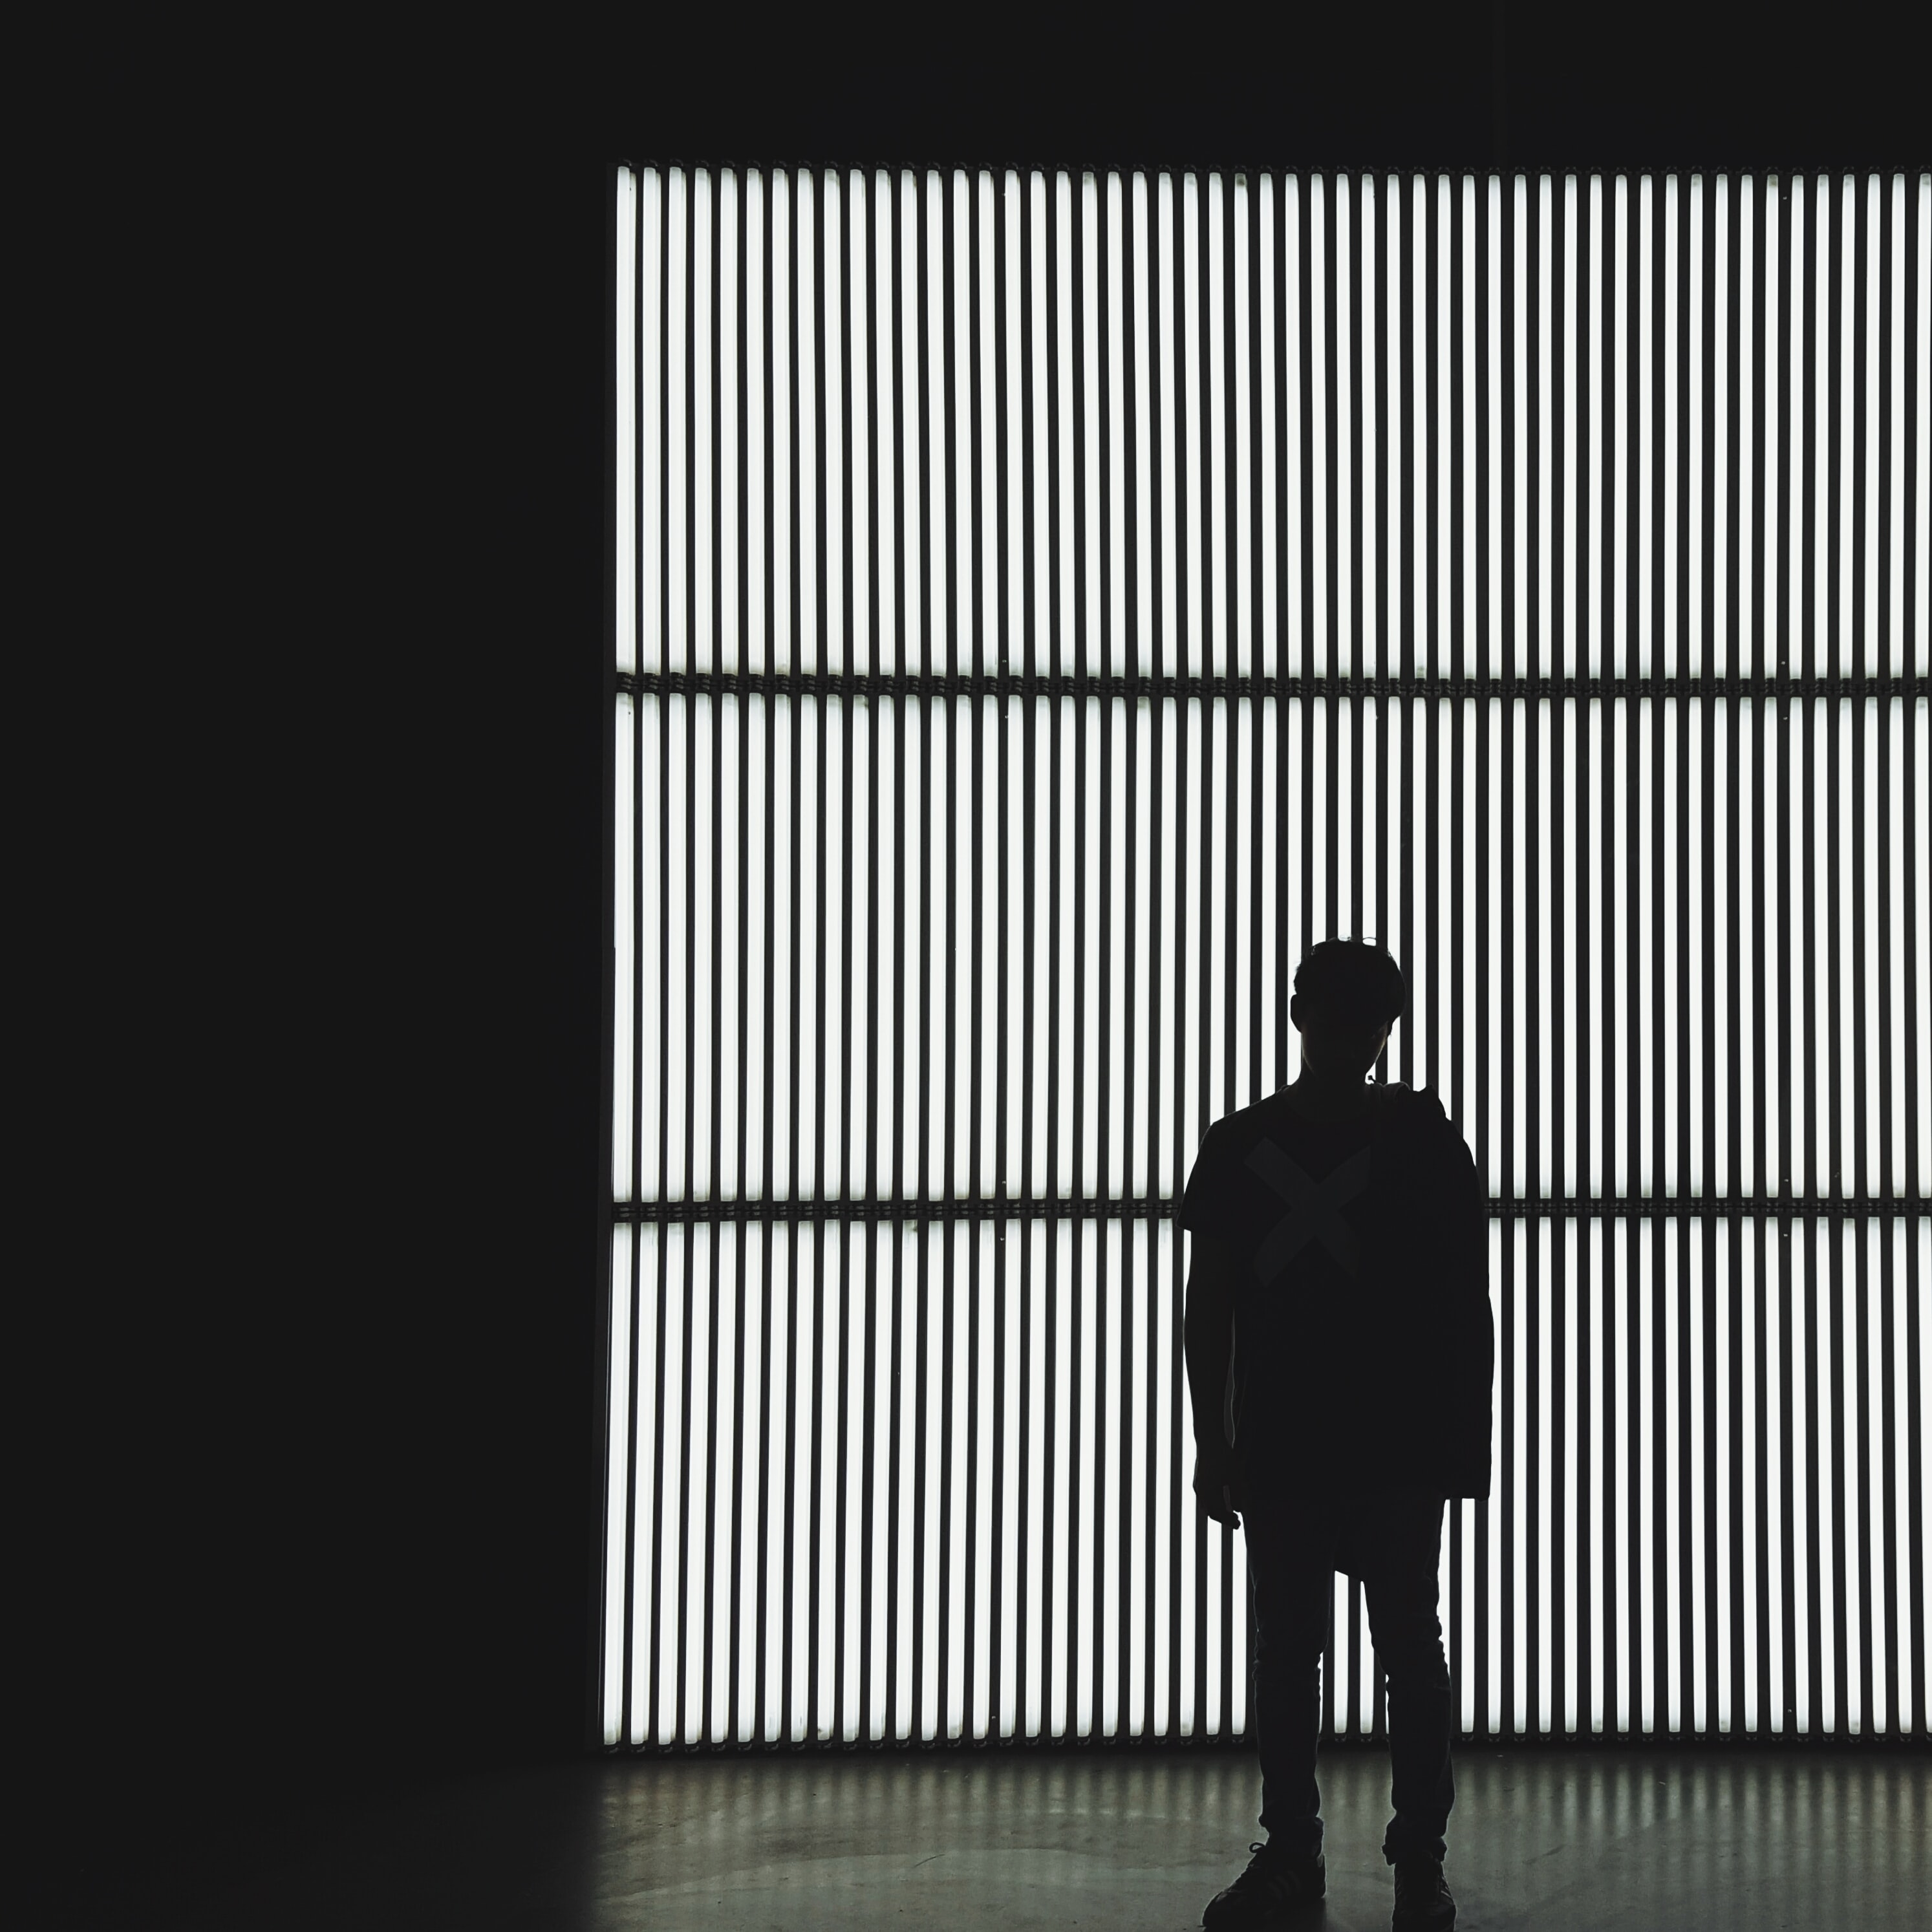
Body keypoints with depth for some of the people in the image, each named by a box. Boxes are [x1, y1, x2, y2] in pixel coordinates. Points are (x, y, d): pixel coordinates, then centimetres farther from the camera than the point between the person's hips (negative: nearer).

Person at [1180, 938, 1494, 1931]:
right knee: (1284, 1653, 5)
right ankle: (1289, 1851, 14)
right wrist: (1211, 1438, 5)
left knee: (1409, 1646, 1)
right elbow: (1209, 1301, 8)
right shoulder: (1240, 1145, 6)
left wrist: (1469, 1430, -4)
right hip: (1280, 1445, 2)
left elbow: (1466, 1294, 1)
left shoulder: (1421, 1138, 1)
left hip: (1400, 1446, -2)